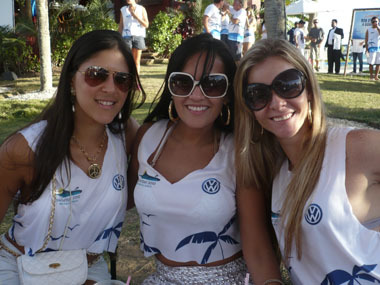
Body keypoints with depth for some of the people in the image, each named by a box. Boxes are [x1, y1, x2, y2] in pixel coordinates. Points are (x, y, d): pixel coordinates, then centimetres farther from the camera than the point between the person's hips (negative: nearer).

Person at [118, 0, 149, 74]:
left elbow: (146, 25, 3)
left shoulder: (141, 9, 9)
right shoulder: (123, 9, 13)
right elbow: (121, 26, 14)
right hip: (127, 36, 0)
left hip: (138, 36, 0)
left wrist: (136, 16, -9)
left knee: (136, 61, 0)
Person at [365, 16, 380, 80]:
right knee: (371, 63, -4)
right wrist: (366, 49, -3)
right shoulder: (368, 30, 8)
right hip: (371, 48, -1)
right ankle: (371, 76, 6)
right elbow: (366, 40, 5)